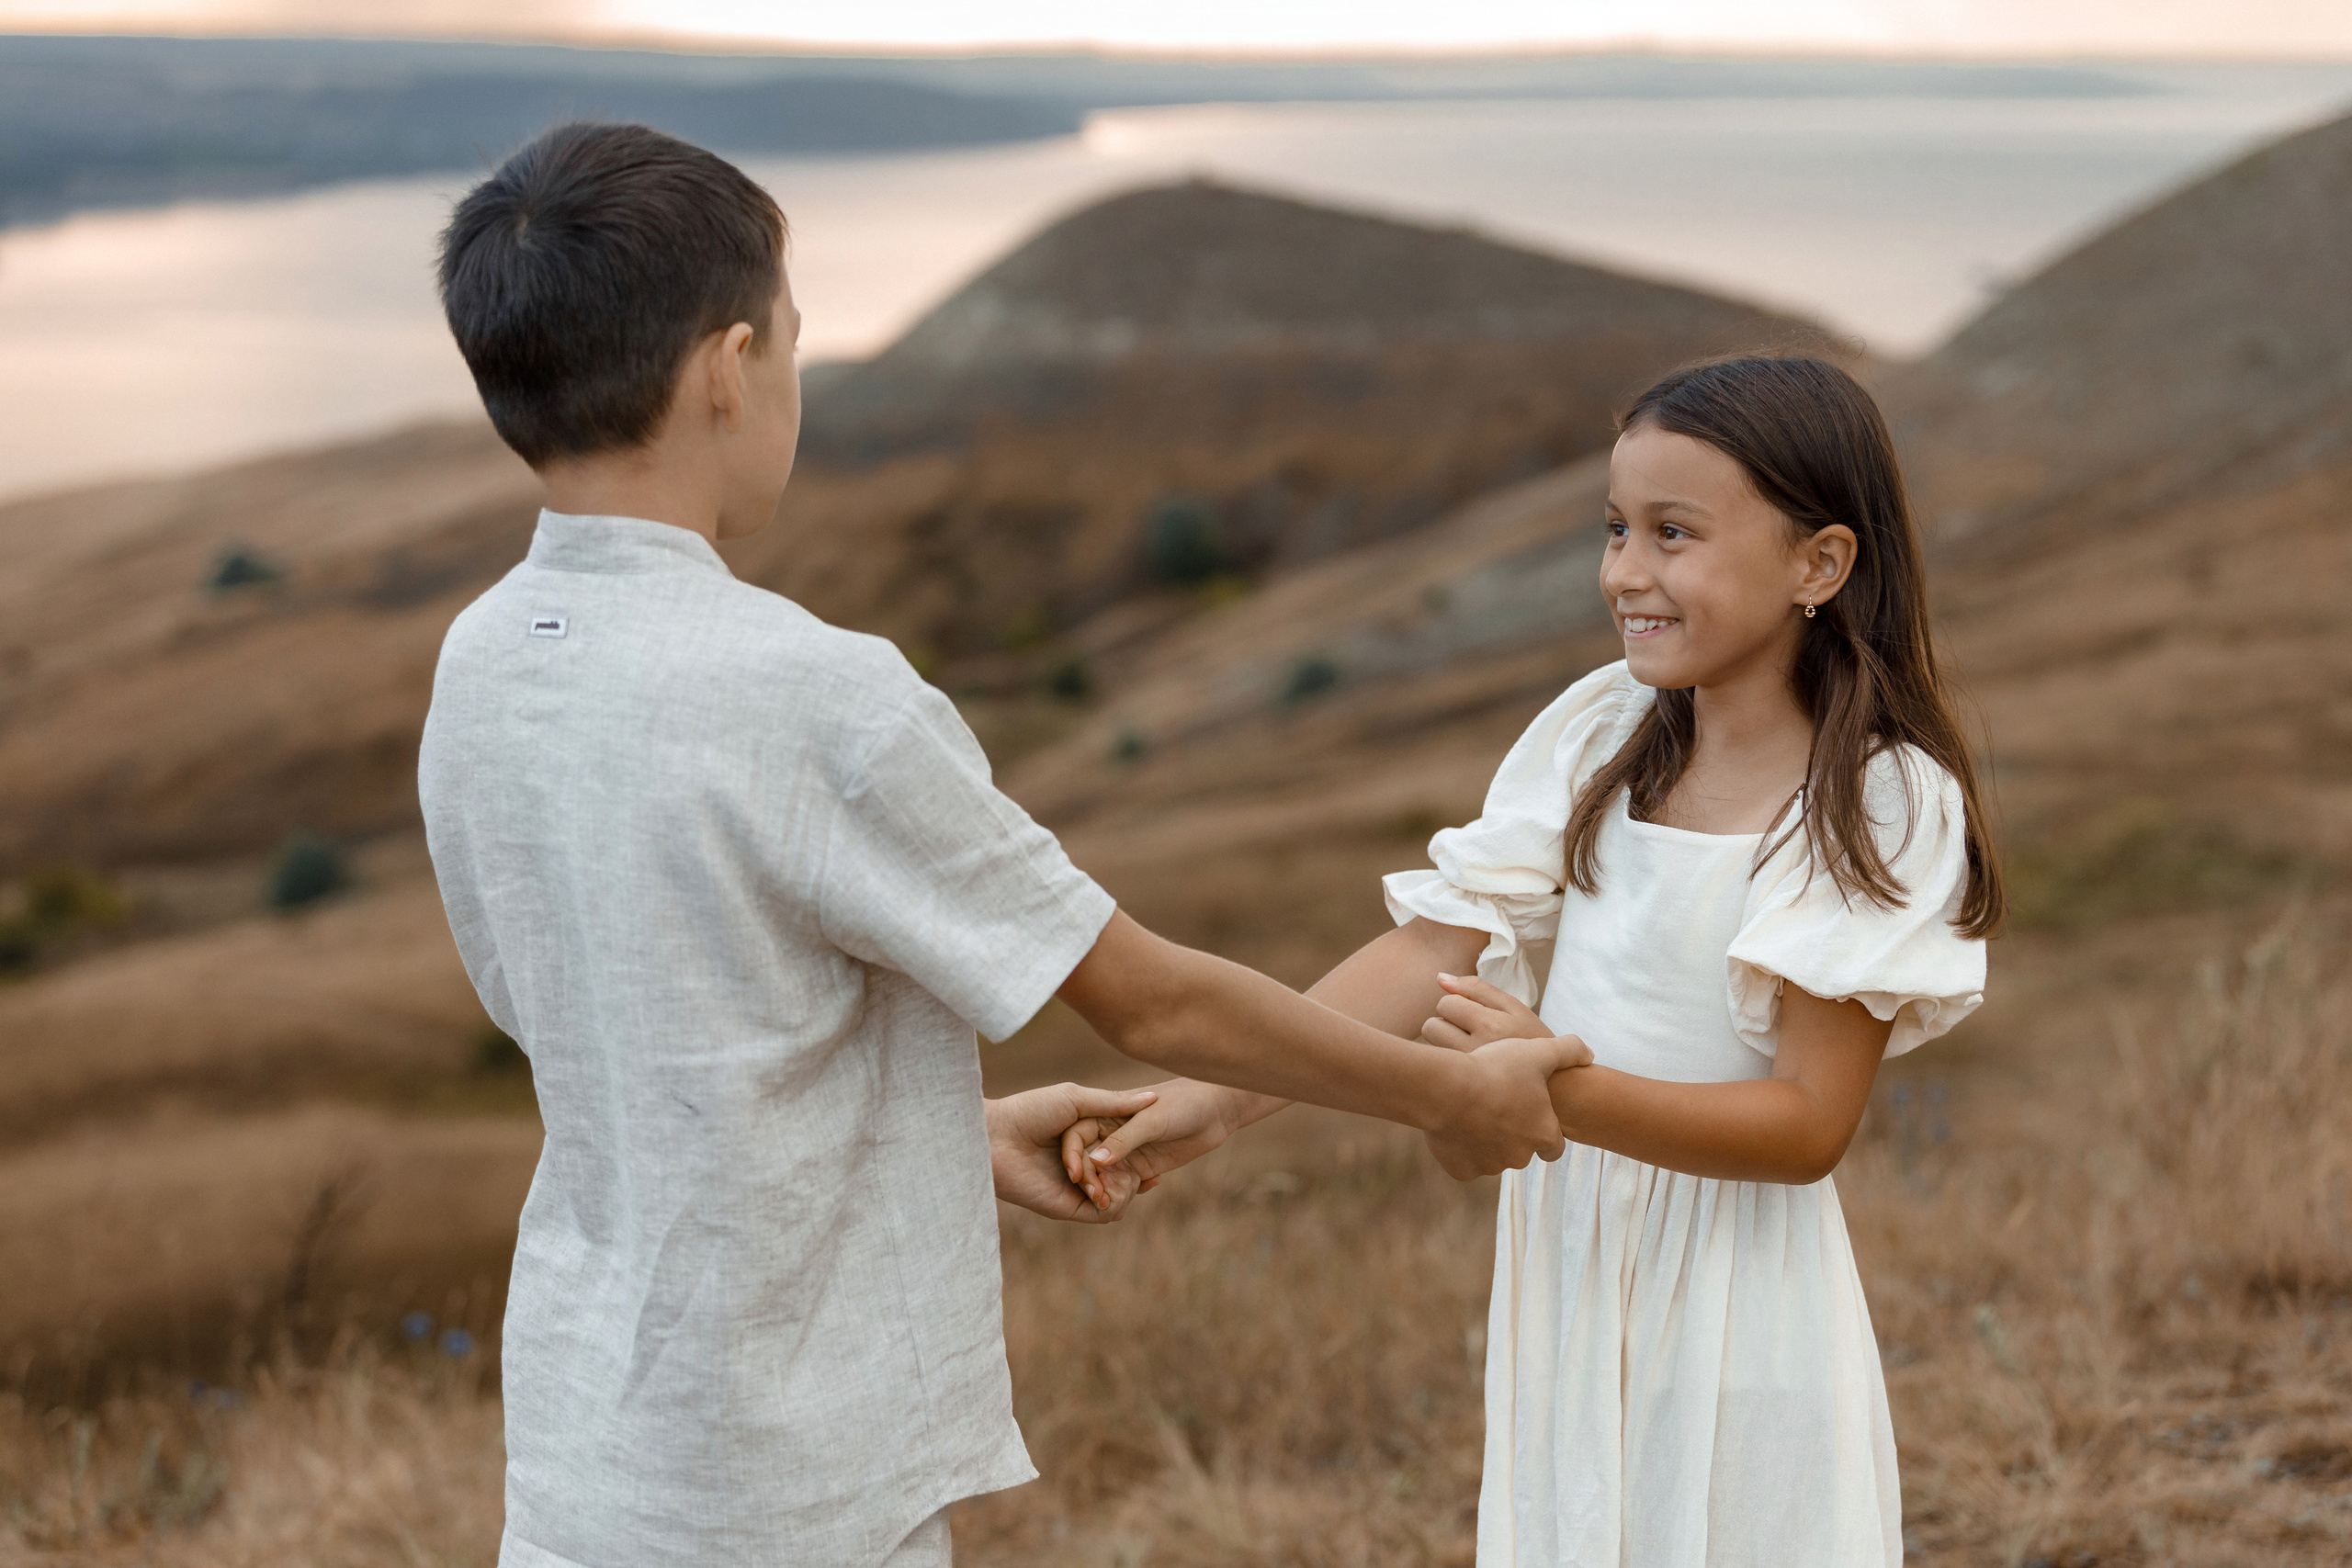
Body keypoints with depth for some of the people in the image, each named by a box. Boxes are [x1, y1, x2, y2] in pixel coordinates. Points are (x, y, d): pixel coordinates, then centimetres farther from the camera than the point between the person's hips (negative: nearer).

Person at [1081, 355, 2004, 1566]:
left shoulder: (1887, 801, -12)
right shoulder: (1600, 730, 2)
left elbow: (1807, 1124, -17)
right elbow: (1438, 949, -3)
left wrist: (1559, 1084, -30)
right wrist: (1217, 1099, -12)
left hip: (1730, 1300, -4)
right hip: (1564, 1271, 5)